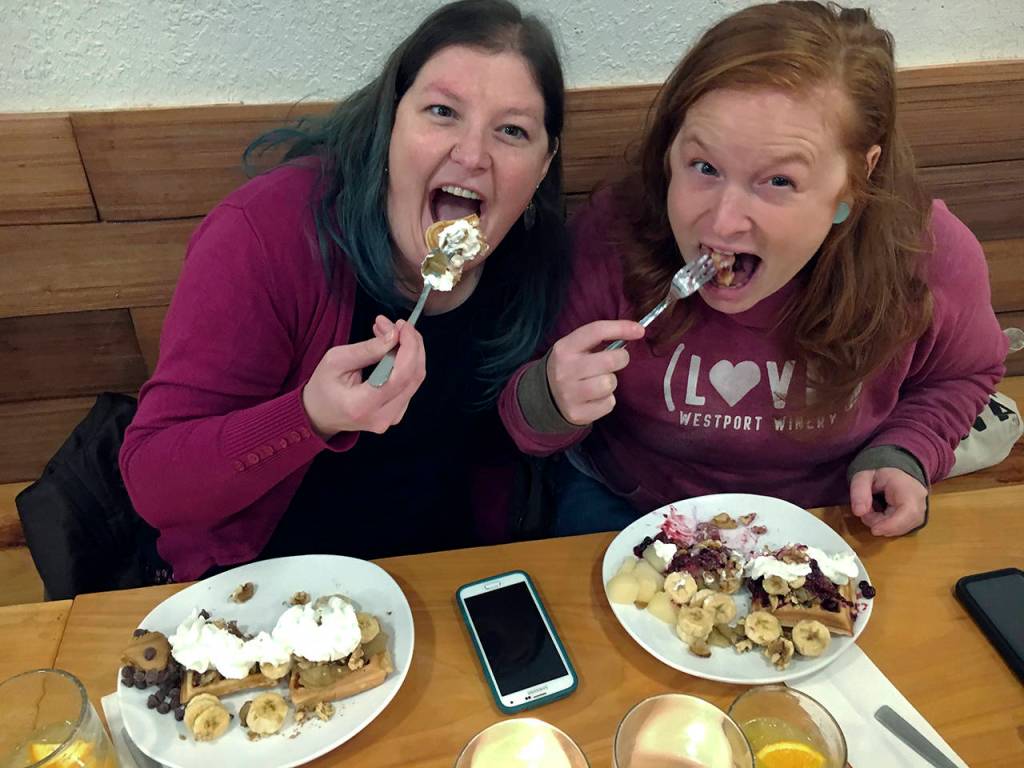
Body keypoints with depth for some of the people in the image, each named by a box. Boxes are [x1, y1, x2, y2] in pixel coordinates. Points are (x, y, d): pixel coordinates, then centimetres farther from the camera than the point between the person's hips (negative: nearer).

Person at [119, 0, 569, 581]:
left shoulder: (532, 258, -9)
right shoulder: (268, 234, -24)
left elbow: (493, 451, 6)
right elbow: (152, 486, -23)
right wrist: (314, 418, -39)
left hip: (445, 575, 5)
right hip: (267, 581, -4)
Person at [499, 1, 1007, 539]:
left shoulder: (931, 256, -20)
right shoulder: (607, 240, -27)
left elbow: (962, 373, 5)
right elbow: (524, 407, -13)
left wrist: (901, 457, -13)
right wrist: (549, 405, -36)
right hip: (626, 507, -2)